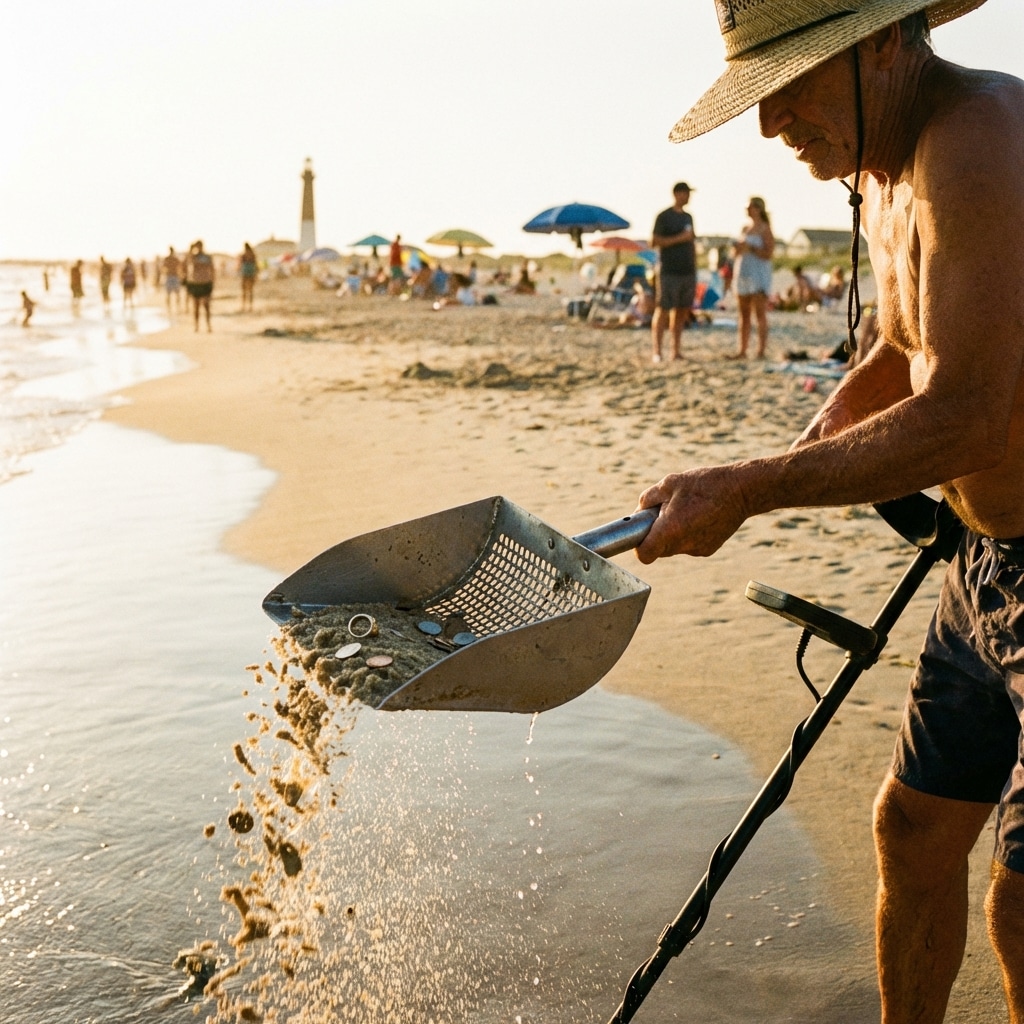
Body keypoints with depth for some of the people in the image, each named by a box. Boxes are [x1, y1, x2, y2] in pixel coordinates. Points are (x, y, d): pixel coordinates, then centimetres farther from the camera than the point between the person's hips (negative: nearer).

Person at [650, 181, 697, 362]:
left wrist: (695, 269, 16)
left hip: (688, 272, 6)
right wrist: (679, 238, -14)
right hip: (669, 272, -6)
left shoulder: (688, 217, 17)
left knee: (682, 311, 5)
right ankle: (656, 351, -5)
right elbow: (654, 242, -10)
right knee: (663, 310, -6)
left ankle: (676, 350, 8)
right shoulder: (664, 217, -3)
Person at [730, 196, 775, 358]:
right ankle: (742, 350, 10)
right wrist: (738, 249, 3)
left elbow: (768, 253, -13)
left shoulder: (764, 229, -4)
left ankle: (761, 351, -8)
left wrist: (750, 248, -17)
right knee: (744, 315, 7)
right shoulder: (744, 228, 17)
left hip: (759, 275, -7)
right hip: (743, 273, 7)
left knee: (760, 314, -7)